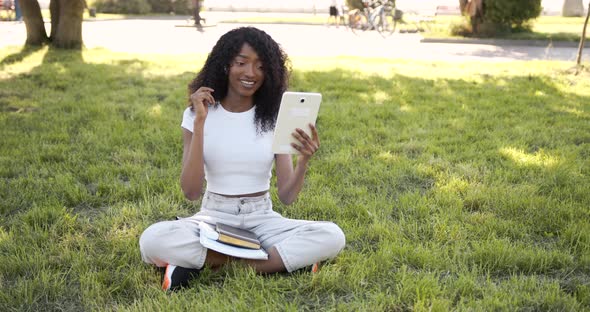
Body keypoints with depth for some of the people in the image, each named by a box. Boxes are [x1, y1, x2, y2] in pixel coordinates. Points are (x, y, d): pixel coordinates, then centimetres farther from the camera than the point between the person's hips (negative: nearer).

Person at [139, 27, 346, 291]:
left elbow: (287, 196, -4)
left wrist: (304, 161, -25)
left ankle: (201, 263, -19)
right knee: (152, 240, -31)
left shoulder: (275, 117, 0)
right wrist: (200, 123, -20)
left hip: (262, 219, 2)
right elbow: (191, 192, -14)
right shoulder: (198, 114, -3)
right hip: (214, 217, -1)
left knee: (332, 237, -25)